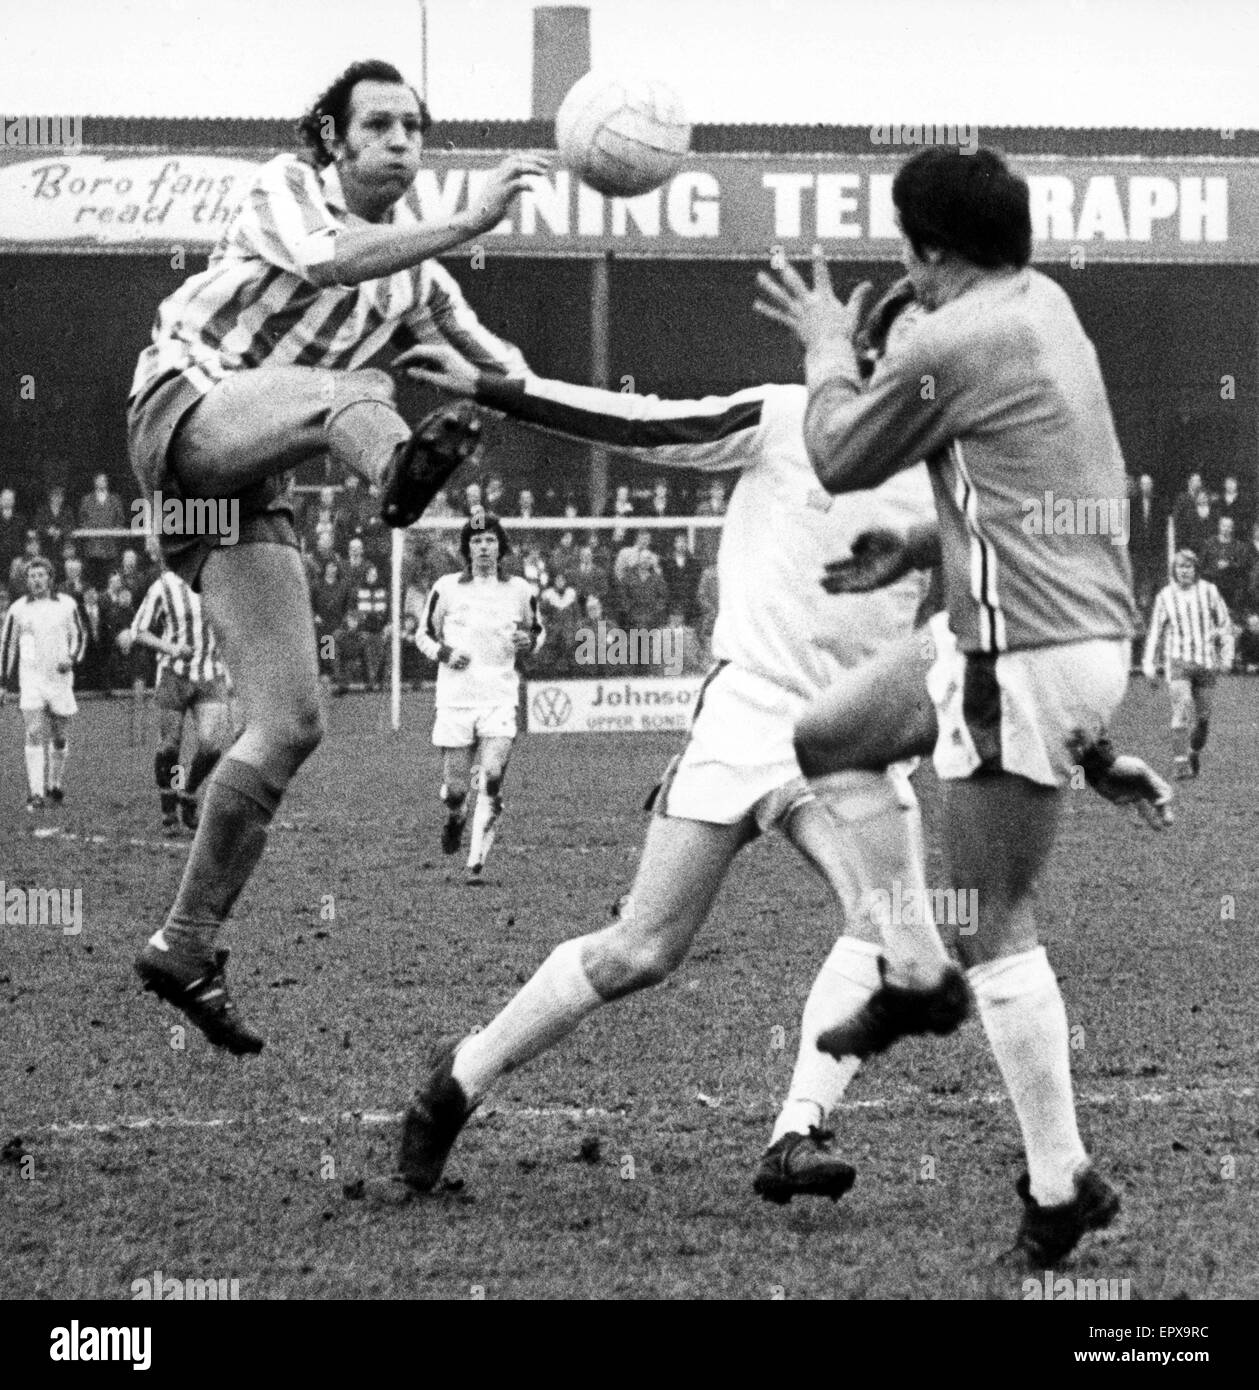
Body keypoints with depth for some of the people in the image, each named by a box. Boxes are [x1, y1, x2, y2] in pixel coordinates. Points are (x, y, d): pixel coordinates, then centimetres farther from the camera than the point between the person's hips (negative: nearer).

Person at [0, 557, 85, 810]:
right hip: (31, 681, -1)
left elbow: (77, 636, 11)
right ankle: (36, 794, -16)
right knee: (35, 735, -13)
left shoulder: (67, 605, 3)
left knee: (60, 738, 8)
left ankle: (55, 786, 29)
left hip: (60, 678, 1)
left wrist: (72, 659, -9)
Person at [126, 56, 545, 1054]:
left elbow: (502, 367, 15)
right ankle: (398, 467, -77)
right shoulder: (286, 190, -2)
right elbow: (324, 260, -24)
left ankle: (187, 943, 8)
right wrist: (469, 223, -34)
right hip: (184, 408, -7)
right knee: (347, 391, -38)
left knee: (290, 725, -2)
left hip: (251, 488, 7)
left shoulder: (417, 274, 18)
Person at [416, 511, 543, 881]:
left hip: (500, 698, 0)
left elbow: (538, 630, 20)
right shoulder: (447, 588, 3)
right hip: (455, 698, 0)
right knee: (456, 789, -1)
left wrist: (529, 640, -4)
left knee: (492, 780, -18)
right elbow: (424, 635, 12)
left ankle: (476, 862, -11)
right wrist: (445, 653, -9)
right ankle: (455, 816, 37)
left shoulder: (519, 590, 6)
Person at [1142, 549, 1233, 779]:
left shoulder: (1209, 591, 1)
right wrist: (1149, 665, 7)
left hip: (1206, 662, 1)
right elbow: (1155, 631, 10)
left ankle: (1195, 752, 32)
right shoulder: (1165, 596, 2)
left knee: (1202, 716, 6)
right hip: (1177, 660, -1)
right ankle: (1179, 762, -22)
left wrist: (1227, 656, 3)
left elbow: (1225, 624, 9)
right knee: (1182, 708, -19)